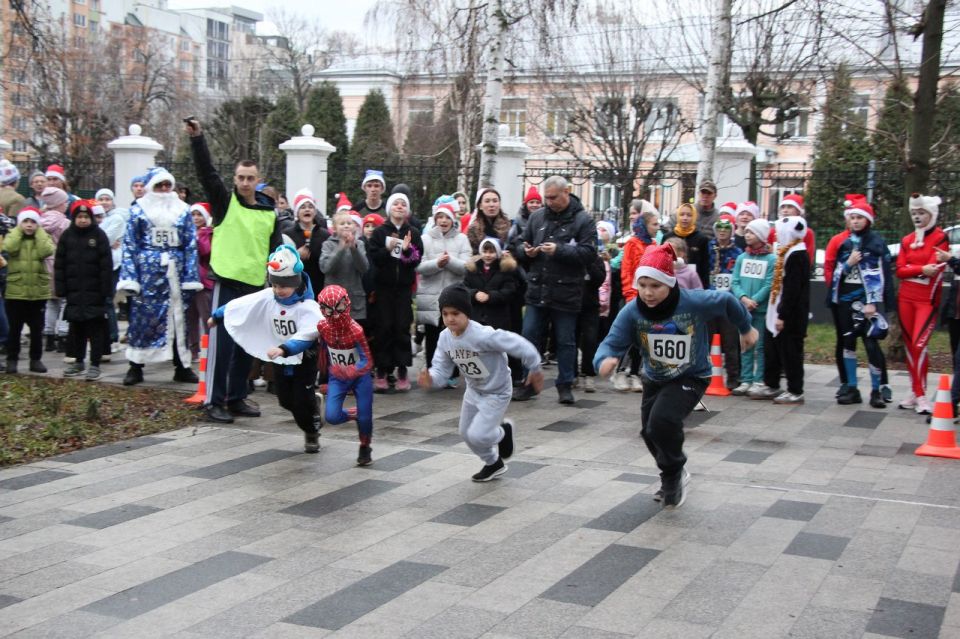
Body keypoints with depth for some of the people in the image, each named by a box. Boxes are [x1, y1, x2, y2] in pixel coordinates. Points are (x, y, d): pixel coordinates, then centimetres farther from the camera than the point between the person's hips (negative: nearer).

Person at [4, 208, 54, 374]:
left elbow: (46, 252, -17)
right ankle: (12, 360, 14)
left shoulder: (43, 238, 5)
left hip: (38, 291, 1)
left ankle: (36, 360, 18)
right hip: (15, 291, -1)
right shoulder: (12, 236, 3)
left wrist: (39, 232, -10)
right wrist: (19, 230, -10)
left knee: (37, 329, 8)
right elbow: (9, 248, -21)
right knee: (14, 329, 5)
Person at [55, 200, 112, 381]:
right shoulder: (67, 236, 5)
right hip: (74, 291, 3)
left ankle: (95, 364, 3)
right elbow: (59, 265, 6)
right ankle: (78, 361, 22)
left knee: (95, 328, -1)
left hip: (94, 291, -3)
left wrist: (107, 291, -10)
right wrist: (61, 290, 0)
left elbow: (106, 265, -6)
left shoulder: (99, 235, -3)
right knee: (76, 327, 11)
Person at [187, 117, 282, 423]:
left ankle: (236, 398, 22)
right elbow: (207, 172, -12)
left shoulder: (270, 213, 9)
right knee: (221, 344, -5)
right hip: (227, 284, -4)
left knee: (246, 346, 11)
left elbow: (276, 253, 11)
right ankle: (213, 401, 3)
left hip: (256, 287, 4)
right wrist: (197, 138, -23)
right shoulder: (224, 202, 0)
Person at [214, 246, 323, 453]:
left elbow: (307, 335, -35)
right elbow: (238, 305, 3)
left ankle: (312, 434, 22)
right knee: (286, 401, 10)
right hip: (280, 361, 6)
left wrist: (284, 349, -47)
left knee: (302, 401, -3)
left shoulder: (307, 306, -24)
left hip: (304, 360, -5)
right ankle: (312, 403, 39)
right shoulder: (266, 298, -7)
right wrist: (217, 316, 10)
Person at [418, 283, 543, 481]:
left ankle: (503, 432, 21)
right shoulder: (445, 338, -12)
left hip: (496, 393, -7)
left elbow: (518, 344, -30)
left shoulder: (483, 335, -35)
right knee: (466, 433, 18)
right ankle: (494, 463, 44)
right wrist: (430, 379, -34)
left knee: (477, 436, -15)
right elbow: (442, 369, -11)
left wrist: (534, 370, -18)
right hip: (473, 391, 7)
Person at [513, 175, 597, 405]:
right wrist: (527, 252, -7)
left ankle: (565, 386, 17)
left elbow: (588, 253, -14)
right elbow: (522, 245, 16)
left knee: (566, 341, 6)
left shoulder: (583, 220, -4)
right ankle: (529, 383, 18)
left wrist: (559, 250, -22)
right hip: (537, 290, 4)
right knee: (529, 337, 6)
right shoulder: (537, 217, 9)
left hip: (566, 293, -4)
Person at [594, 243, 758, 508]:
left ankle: (673, 474, 2)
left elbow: (727, 301, -8)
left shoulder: (694, 302, -27)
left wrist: (746, 329, 9)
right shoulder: (631, 312, -21)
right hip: (655, 379, 5)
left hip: (692, 377, -4)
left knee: (662, 421, -26)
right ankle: (675, 476, 43)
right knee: (650, 432, 13)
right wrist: (606, 359, -51)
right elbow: (612, 343, -26)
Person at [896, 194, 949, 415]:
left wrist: (911, 269, -7)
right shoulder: (907, 240, 12)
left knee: (920, 345, -15)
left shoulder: (940, 237, -4)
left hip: (927, 299, -6)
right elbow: (900, 270, 2)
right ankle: (916, 392, 16)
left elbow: (933, 268, -14)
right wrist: (921, 269, -13)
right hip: (905, 298, 6)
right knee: (909, 346, 8)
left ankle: (920, 395, -10)